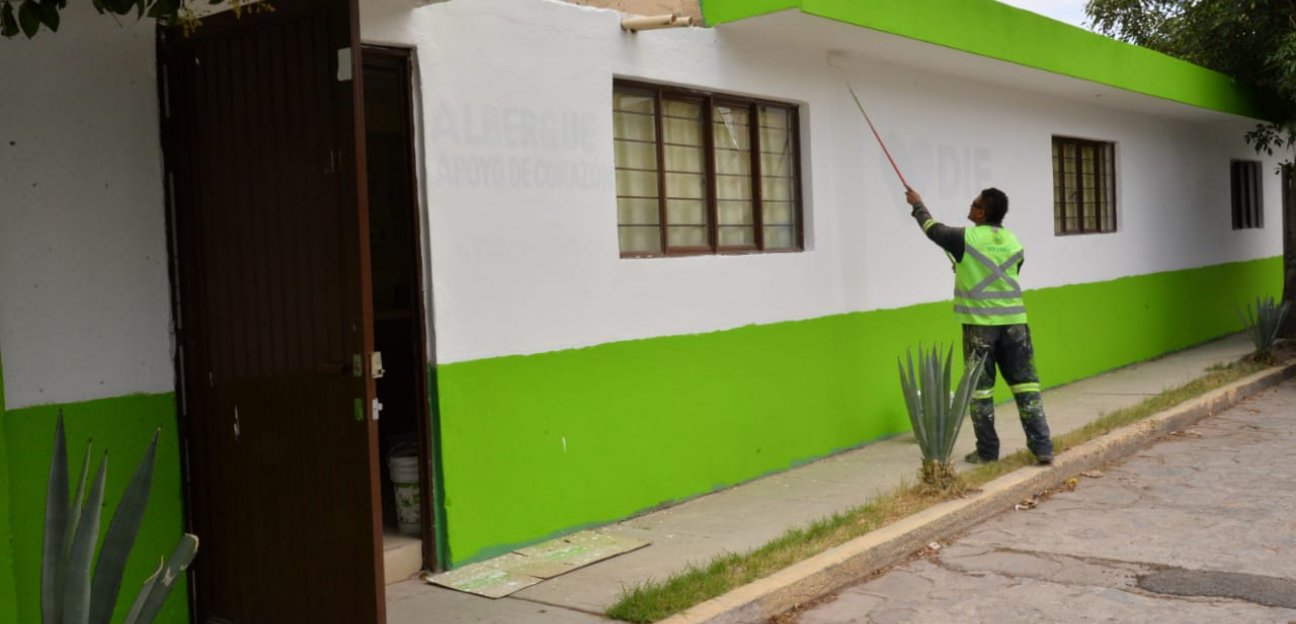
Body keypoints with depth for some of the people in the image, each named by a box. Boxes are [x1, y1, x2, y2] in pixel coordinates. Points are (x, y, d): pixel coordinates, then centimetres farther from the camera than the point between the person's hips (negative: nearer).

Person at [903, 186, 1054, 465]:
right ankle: (1042, 447, 2)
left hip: (979, 324, -3)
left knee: (981, 388, 5)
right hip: (1013, 322, 4)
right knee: (1025, 383, 5)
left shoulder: (966, 238, -8)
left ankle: (987, 451, 10)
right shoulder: (1013, 241, 6)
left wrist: (917, 204, 26)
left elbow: (933, 229, 9)